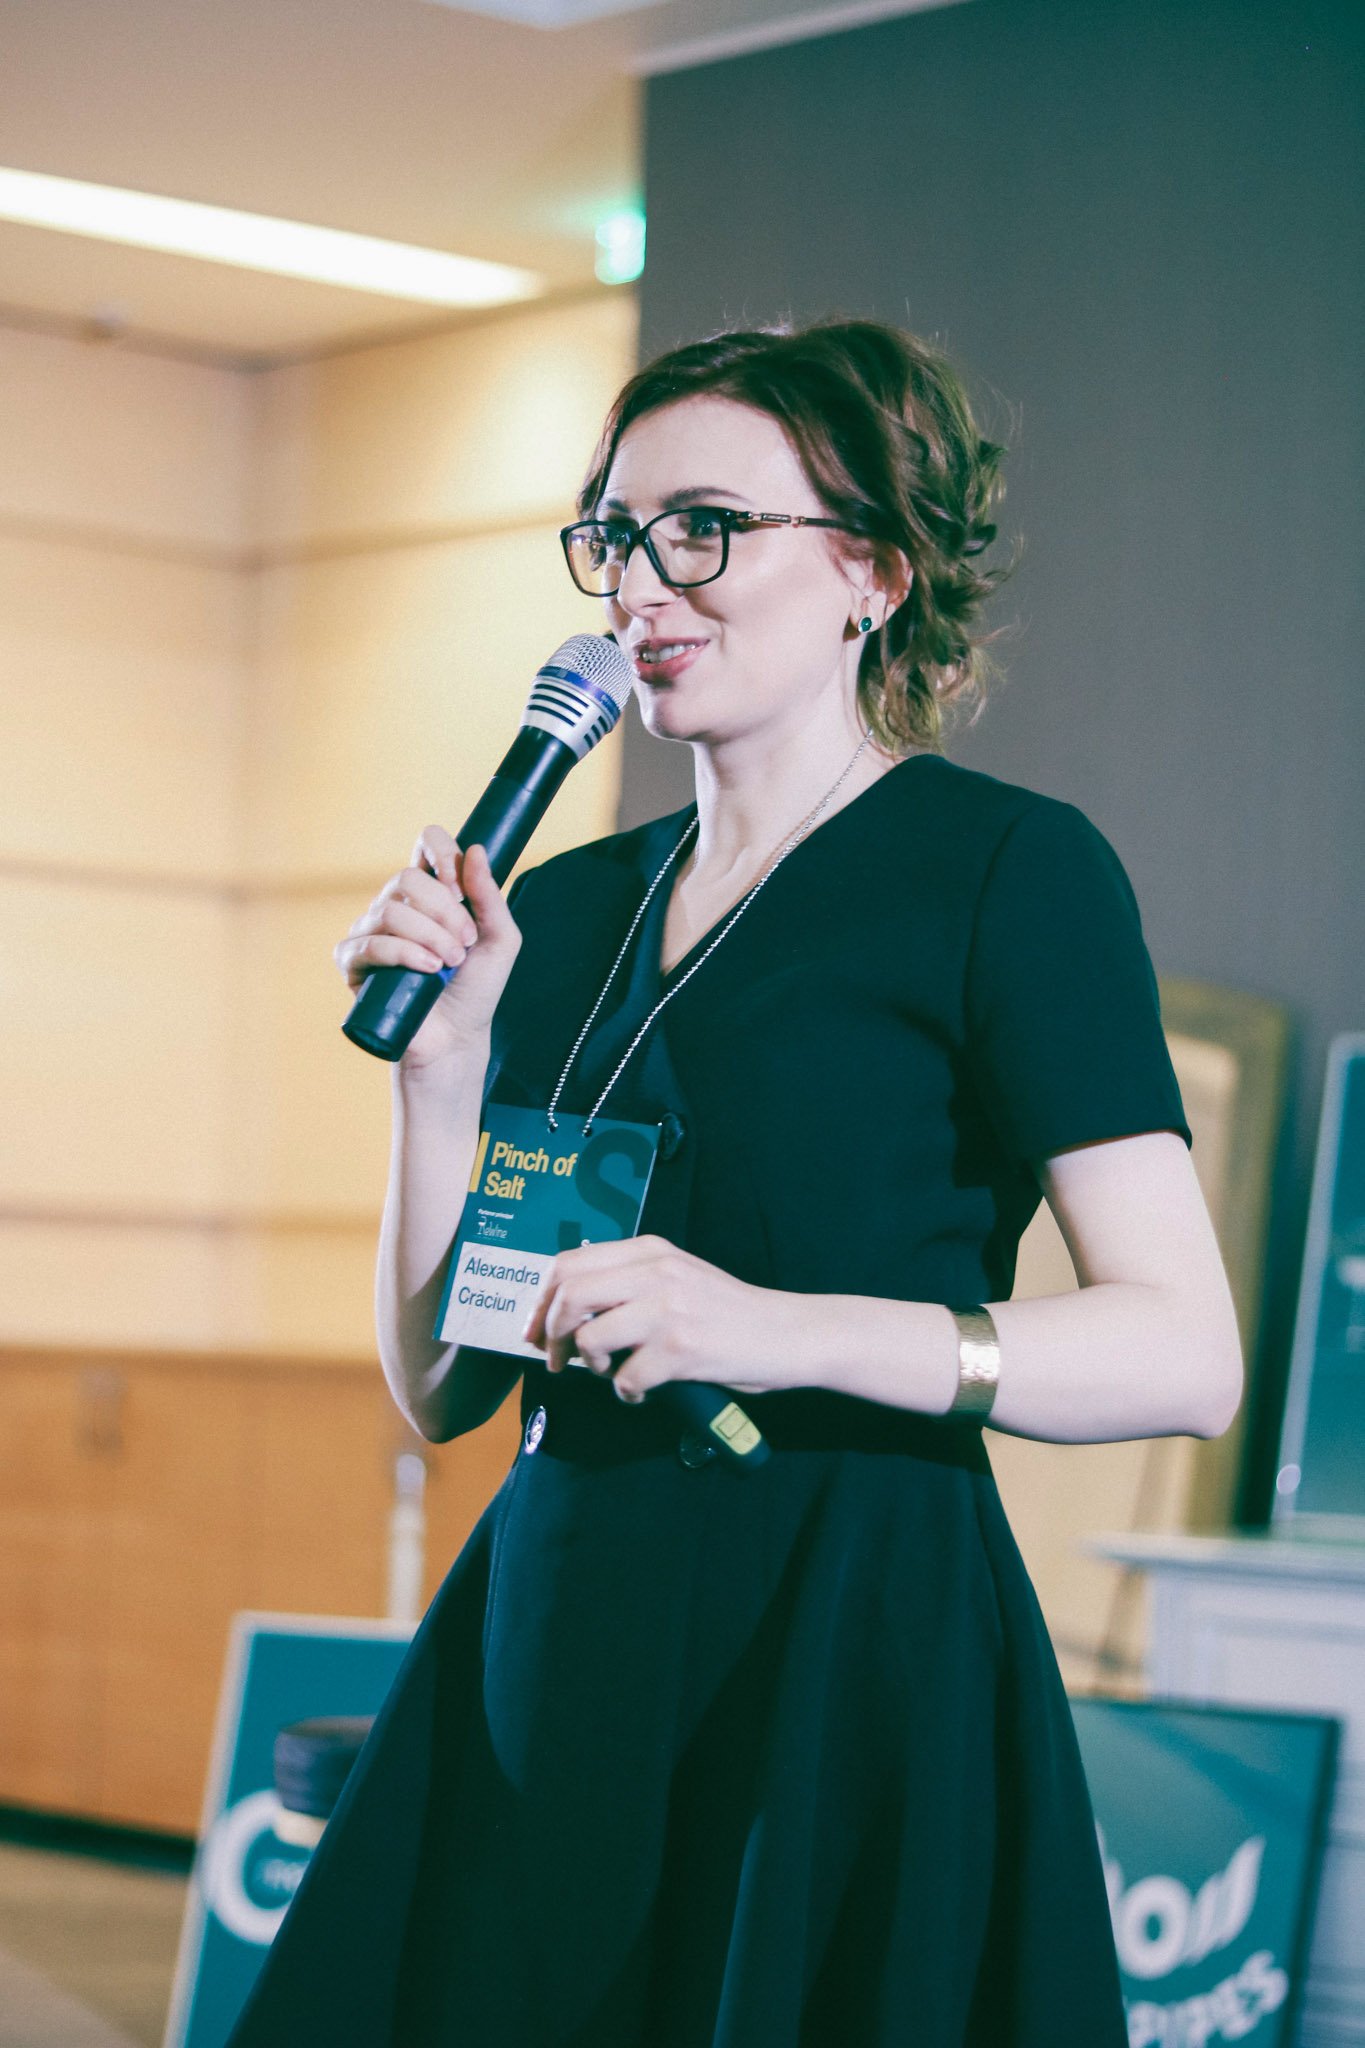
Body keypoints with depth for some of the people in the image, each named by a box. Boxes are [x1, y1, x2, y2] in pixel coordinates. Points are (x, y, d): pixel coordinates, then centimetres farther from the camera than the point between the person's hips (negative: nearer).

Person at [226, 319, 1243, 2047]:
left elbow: (1186, 1357, -12)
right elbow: (442, 1387, 11)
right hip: (547, 1653, 6)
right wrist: (440, 1062, -3)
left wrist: (793, 1331, -24)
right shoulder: (568, 906, 13)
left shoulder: (1008, 868, -5)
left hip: (847, 1675, -6)